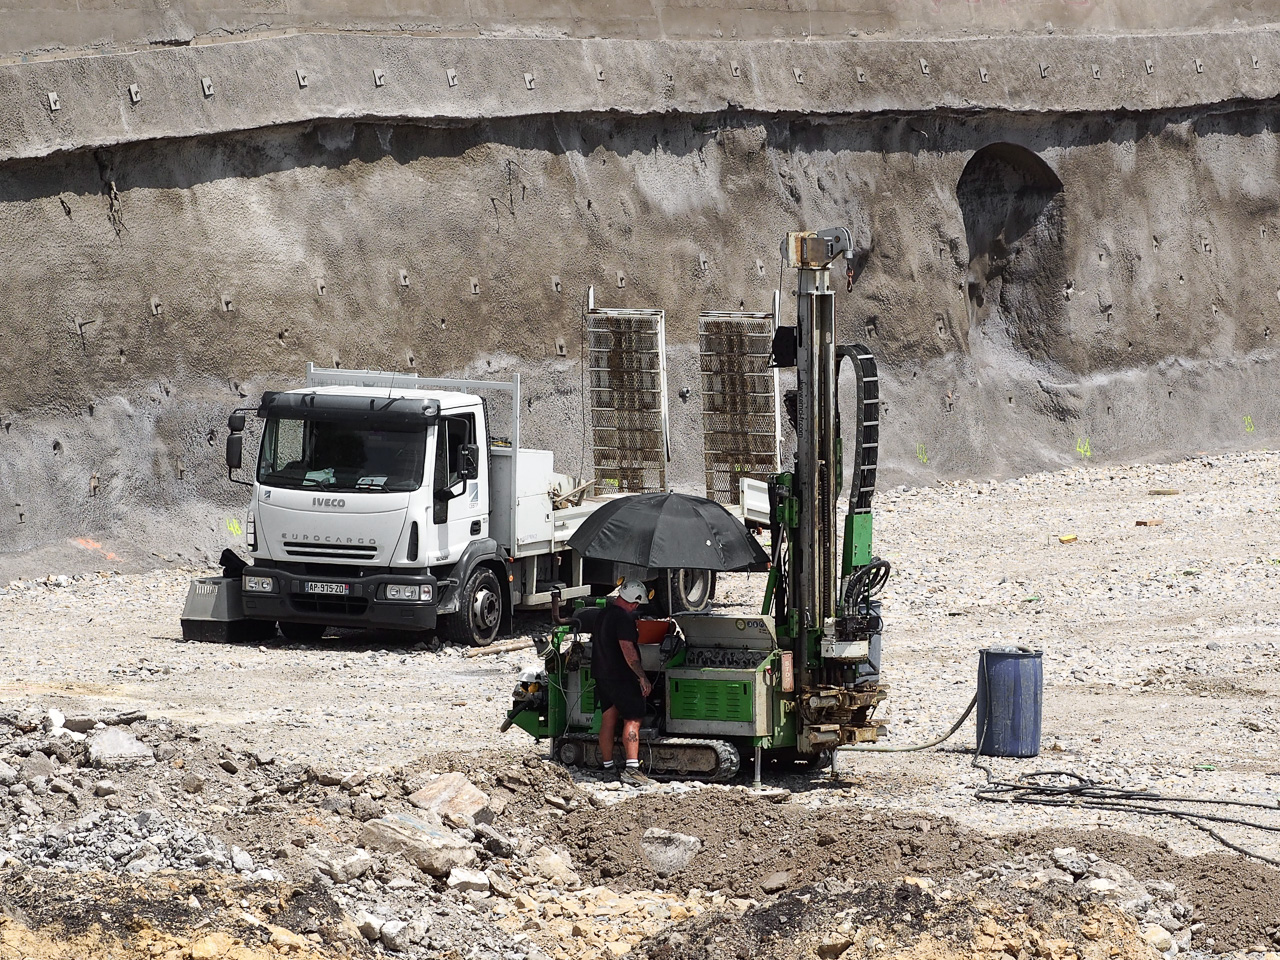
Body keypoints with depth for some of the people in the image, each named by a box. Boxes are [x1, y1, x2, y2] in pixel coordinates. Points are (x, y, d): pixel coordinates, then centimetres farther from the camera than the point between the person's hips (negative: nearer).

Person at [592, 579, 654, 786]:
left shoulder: (605, 612, 13)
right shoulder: (624, 618, -18)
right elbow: (627, 649, -24)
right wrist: (642, 676, -22)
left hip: (602, 674, 9)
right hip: (620, 676, -9)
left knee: (608, 719, 13)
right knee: (633, 719, -8)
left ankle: (607, 767, 18)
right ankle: (631, 768, -17)